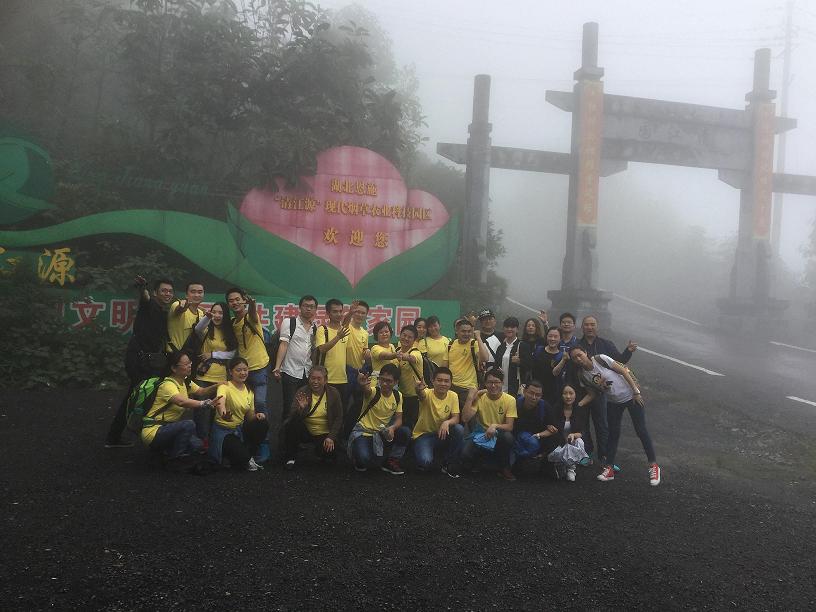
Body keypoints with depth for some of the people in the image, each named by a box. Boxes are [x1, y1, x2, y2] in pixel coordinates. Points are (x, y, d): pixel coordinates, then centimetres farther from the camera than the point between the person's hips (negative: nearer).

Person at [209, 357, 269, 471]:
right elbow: (220, 401, -41)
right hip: (223, 431, -6)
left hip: (240, 430, 7)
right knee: (242, 457, -27)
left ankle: (249, 457, -2)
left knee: (263, 424, -19)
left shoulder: (249, 391, 4)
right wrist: (223, 413, -65)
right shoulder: (225, 387, -17)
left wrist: (257, 416, -12)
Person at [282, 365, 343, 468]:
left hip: (324, 434, 0)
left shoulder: (334, 393, -5)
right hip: (305, 432, 1)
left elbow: (338, 418, -4)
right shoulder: (302, 392, -6)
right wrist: (301, 408, -34)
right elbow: (292, 417, -13)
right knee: (290, 423, -28)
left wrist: (331, 437, -16)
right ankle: (290, 457, -9)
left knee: (330, 456, -26)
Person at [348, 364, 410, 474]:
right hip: (363, 432, -5)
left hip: (382, 432, 5)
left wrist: (392, 428, -25)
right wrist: (363, 385, -71)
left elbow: (399, 419, -1)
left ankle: (391, 462, 0)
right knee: (364, 458, -33)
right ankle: (361, 462, 8)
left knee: (406, 432, -21)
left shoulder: (398, 396, -2)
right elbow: (366, 390, -45)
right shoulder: (373, 392, -19)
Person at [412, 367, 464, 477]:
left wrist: (447, 422, -33)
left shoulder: (453, 396, -4)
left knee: (459, 429, -26)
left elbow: (456, 418, -9)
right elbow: (421, 395, -42)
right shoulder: (428, 394, -17)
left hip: (442, 434, 4)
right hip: (423, 435, -4)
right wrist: (419, 390, -67)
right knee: (425, 462, -31)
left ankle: (449, 464, -6)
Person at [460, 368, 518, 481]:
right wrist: (470, 398, -20)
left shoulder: (510, 400, -10)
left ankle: (504, 469, -9)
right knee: (465, 454, -28)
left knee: (508, 437, -36)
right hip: (481, 434, 0)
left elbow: (509, 426, -13)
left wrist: (495, 426, -31)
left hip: (499, 435, 0)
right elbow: (465, 418, -15)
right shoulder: (479, 397, -6)